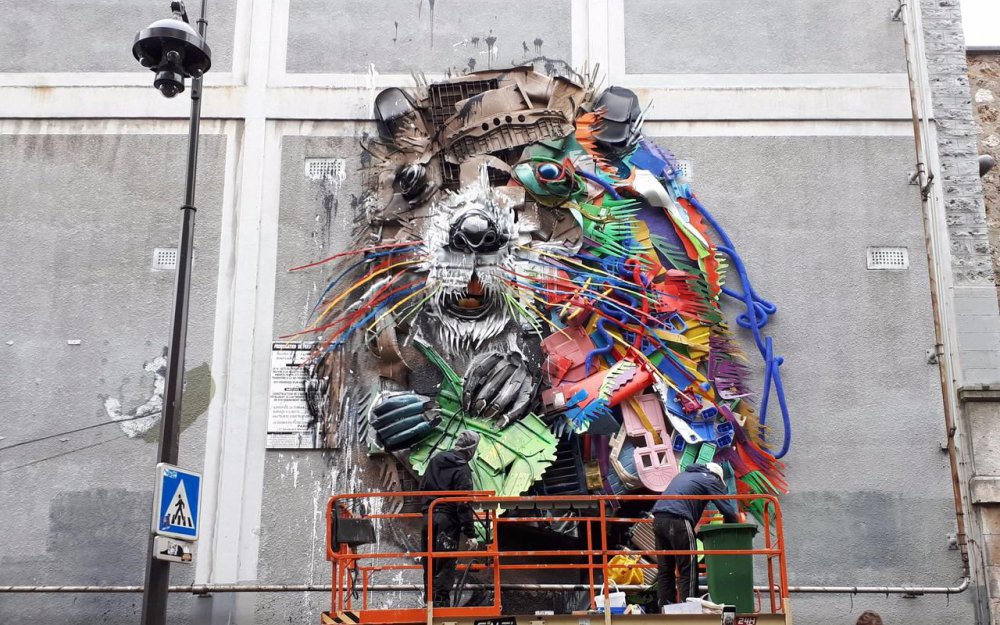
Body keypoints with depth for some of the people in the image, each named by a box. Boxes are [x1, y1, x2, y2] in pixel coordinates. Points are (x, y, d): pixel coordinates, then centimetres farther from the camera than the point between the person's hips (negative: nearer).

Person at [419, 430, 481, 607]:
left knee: (429, 563, 14)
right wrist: (470, 534, -14)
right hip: (448, 520, -7)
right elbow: (464, 504, -15)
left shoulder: (435, 460, 11)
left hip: (428, 517, 7)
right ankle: (441, 603, -4)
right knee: (445, 566, -3)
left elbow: (422, 487, 19)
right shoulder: (462, 469, -11)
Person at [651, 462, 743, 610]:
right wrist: (737, 520, 21)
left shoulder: (683, 475, 32)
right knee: (688, 571, -2)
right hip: (677, 521, -7)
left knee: (664, 570, 10)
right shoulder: (711, 480, 10)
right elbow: (727, 510, 3)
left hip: (658, 519, 7)